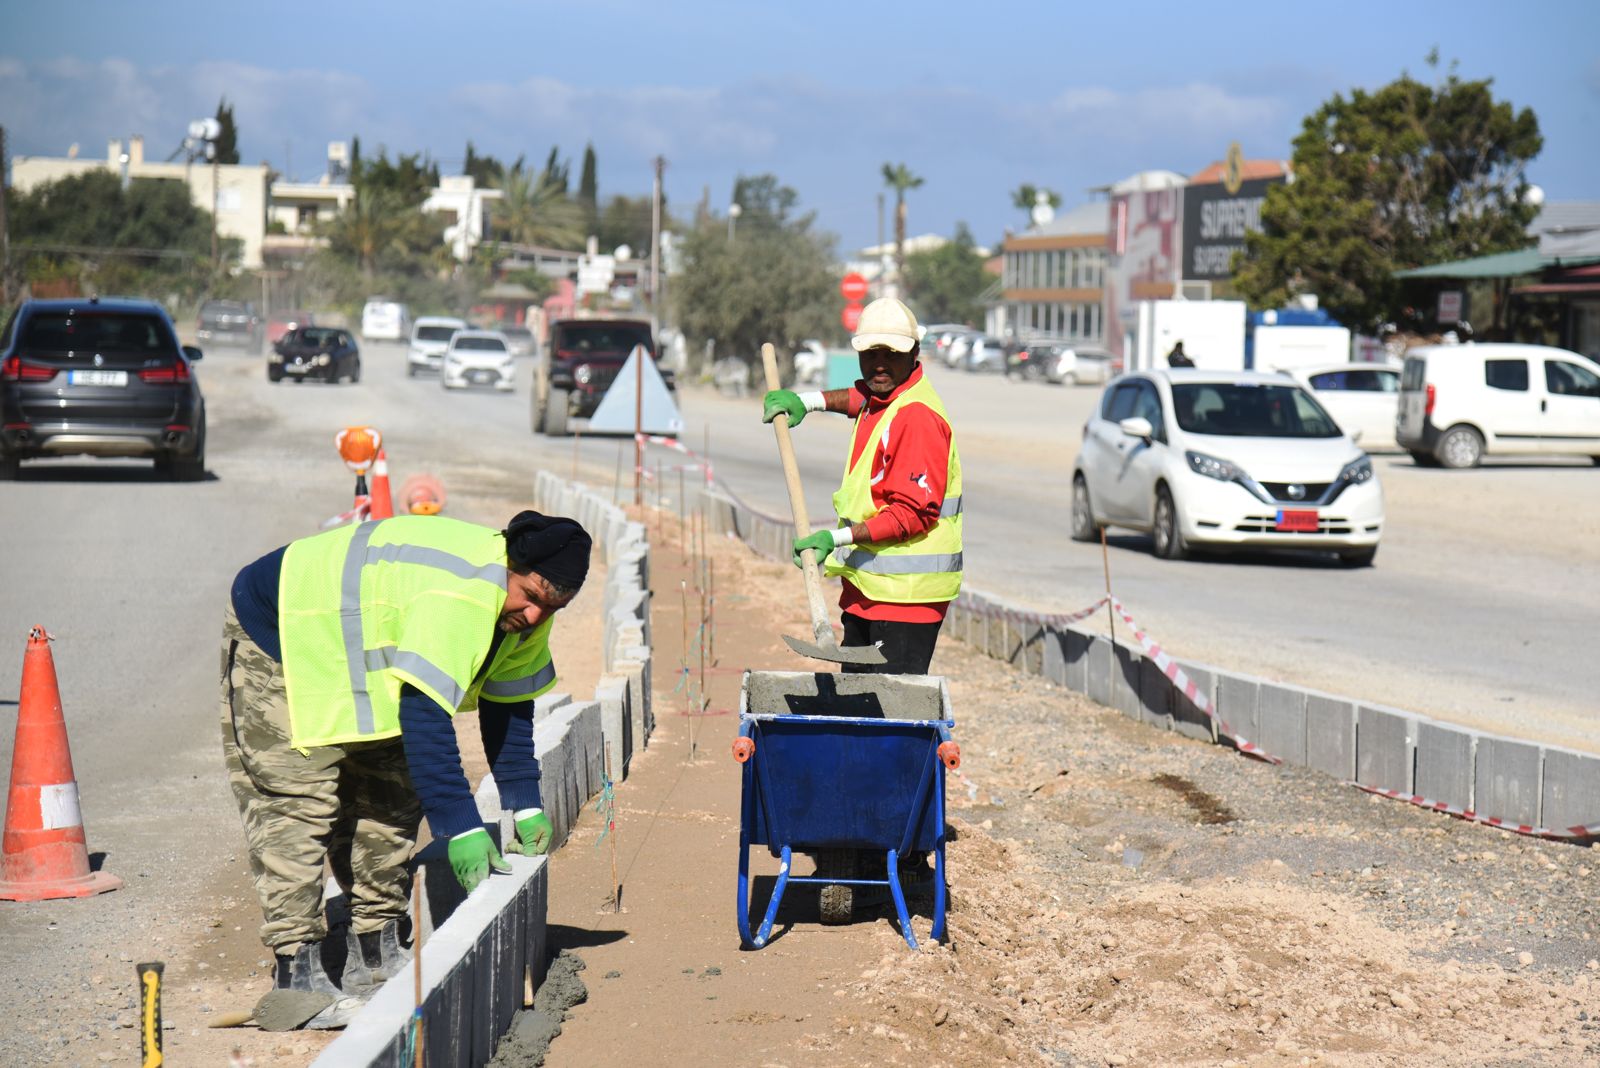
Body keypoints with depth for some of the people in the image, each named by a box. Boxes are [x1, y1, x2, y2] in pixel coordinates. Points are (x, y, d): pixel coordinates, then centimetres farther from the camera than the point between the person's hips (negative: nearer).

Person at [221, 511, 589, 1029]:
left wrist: (525, 806, 1)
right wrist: (461, 827, -40)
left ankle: (378, 948, 18)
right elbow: (424, 718, -40)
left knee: (390, 797, 10)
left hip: (352, 653, 10)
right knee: (296, 803, -17)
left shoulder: (525, 613, -8)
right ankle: (296, 975, -19)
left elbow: (508, 706, 5)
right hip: (276, 636, -10)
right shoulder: (454, 597, -38)